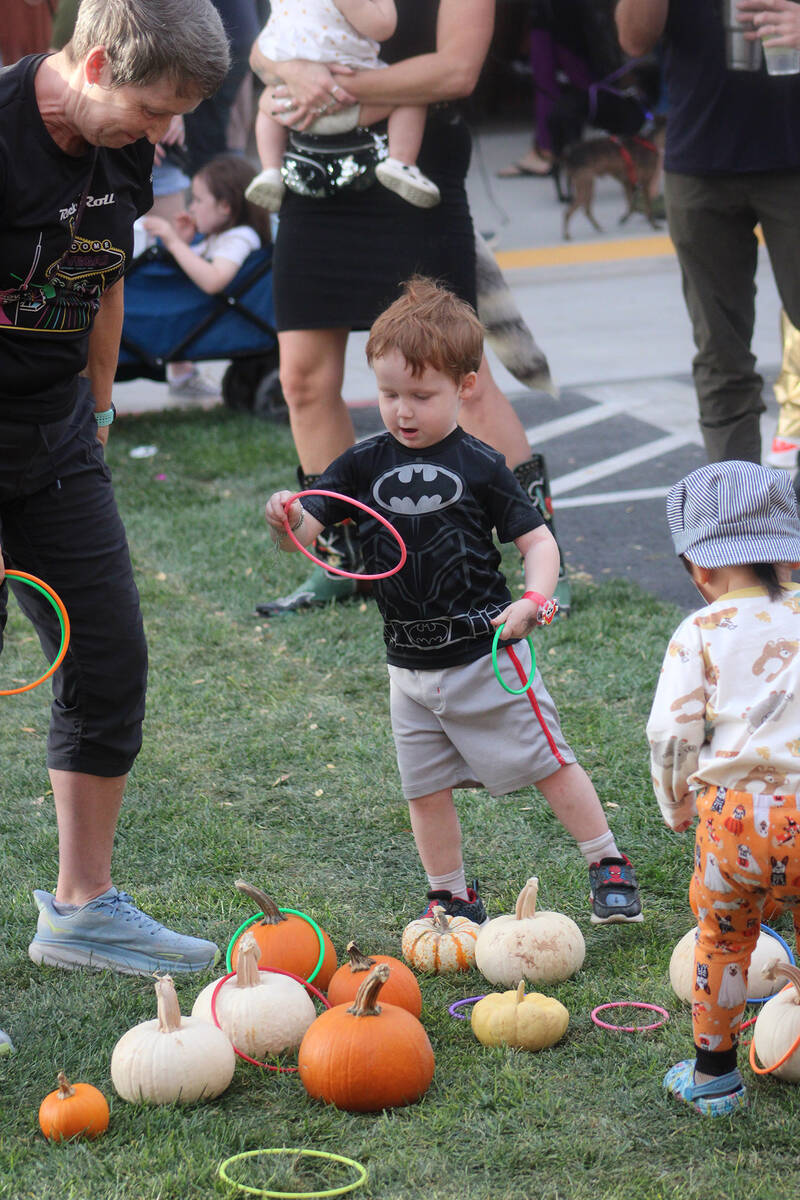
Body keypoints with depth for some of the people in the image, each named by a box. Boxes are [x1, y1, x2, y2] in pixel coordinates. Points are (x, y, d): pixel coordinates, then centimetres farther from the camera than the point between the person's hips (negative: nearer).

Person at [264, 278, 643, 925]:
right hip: (411, 667, 4)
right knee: (426, 789, 9)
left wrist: (535, 597, -23)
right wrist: (285, 520, -29)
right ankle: (453, 899, 23)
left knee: (548, 763, 3)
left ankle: (609, 866, 18)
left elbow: (538, 538, -5)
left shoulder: (480, 465, -8)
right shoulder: (362, 465, 0)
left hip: (486, 653, -4)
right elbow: (305, 532, -6)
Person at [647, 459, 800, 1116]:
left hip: (734, 813, -1)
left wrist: (678, 805, 14)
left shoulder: (701, 632, 5)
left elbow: (671, 734, -2)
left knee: (723, 937, 20)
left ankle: (712, 1075, 31)